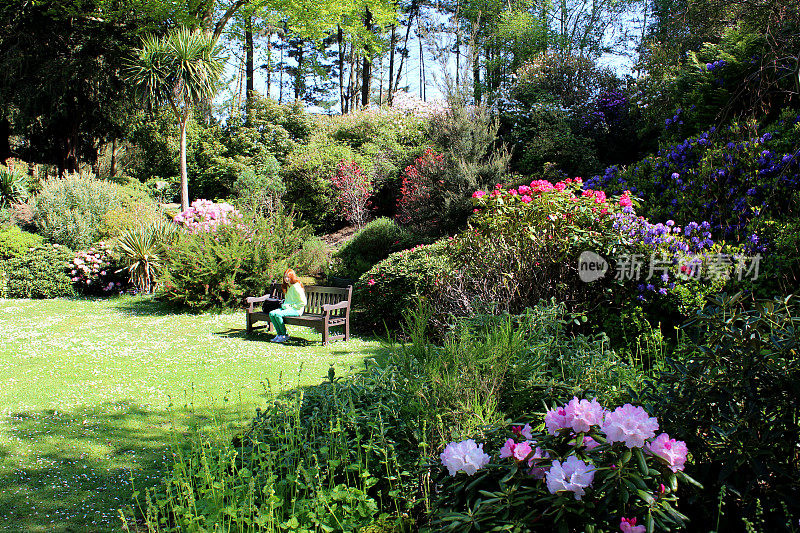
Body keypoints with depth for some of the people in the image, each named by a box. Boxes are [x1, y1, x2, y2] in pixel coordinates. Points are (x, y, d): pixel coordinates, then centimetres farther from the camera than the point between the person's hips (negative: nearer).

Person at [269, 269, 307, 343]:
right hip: (287, 308, 9)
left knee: (278, 314, -29)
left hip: (296, 310, -9)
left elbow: (303, 302, -17)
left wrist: (291, 306, -14)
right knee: (271, 313, -13)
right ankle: (279, 334, -11)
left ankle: (285, 335, -14)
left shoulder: (296, 287, -14)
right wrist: (285, 304, 5)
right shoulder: (287, 286, 14)